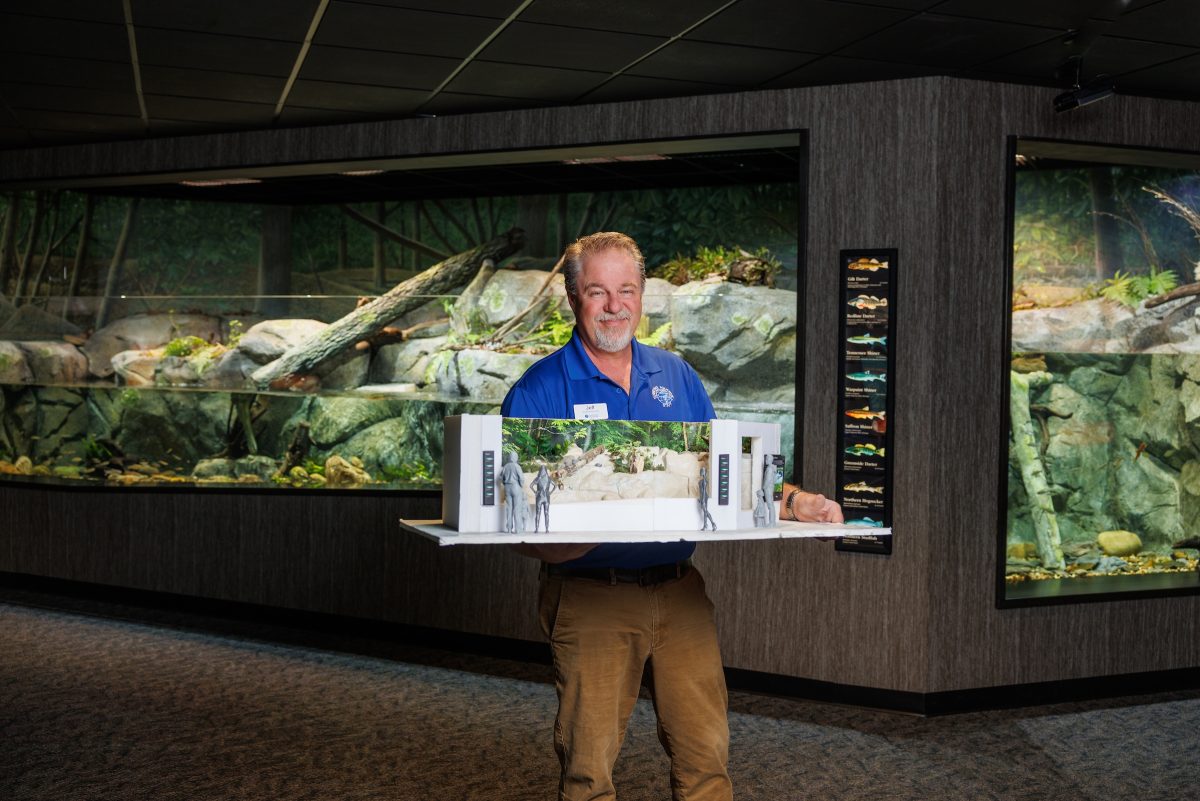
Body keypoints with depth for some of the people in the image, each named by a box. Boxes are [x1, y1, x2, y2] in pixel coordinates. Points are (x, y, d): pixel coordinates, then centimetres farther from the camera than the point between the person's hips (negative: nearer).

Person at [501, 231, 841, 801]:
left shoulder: (678, 378, 11)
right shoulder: (537, 391, -2)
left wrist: (792, 503, -1)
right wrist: (556, 546, -27)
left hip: (679, 591, 3)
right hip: (590, 597, -3)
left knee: (706, 751, 4)